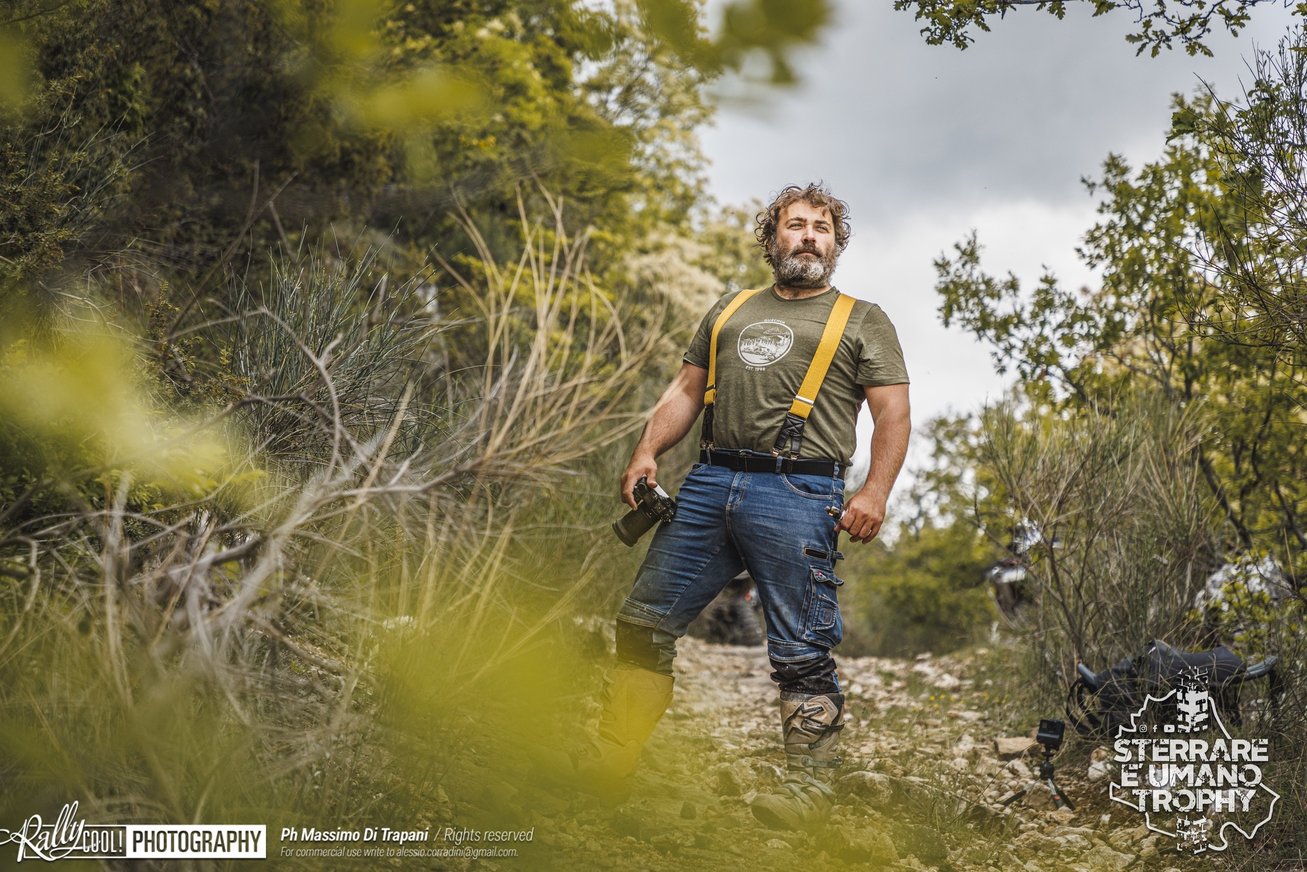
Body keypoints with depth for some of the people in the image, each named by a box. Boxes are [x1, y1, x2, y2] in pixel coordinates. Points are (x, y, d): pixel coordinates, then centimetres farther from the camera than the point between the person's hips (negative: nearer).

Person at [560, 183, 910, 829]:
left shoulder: (862, 321, 10)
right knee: (643, 625, 3)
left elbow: (893, 416, 2)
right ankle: (611, 763, 11)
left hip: (799, 494, -4)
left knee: (801, 654, -6)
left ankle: (809, 784, 4)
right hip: (710, 484, 5)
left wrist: (876, 493, -12)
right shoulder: (730, 310, 23)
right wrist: (647, 451, 6)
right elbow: (686, 391, 22)